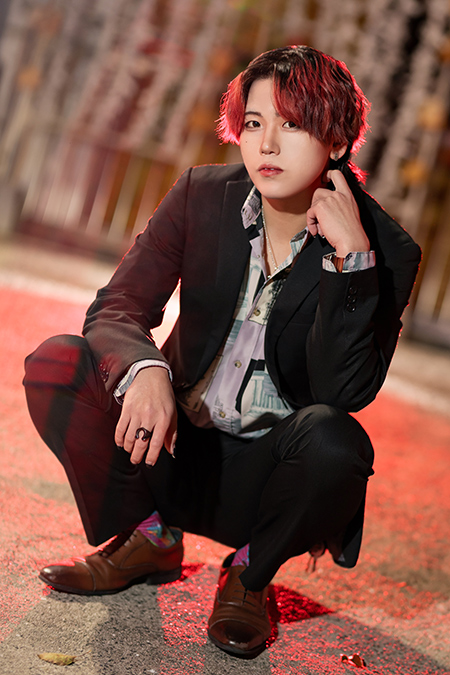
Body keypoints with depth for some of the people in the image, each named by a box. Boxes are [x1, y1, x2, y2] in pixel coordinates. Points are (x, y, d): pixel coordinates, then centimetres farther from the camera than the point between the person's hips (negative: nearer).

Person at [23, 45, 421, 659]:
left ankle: (249, 574, -2)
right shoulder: (202, 195, -6)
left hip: (267, 469, -2)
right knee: (57, 363, -20)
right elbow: (117, 307, -11)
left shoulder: (386, 253, -13)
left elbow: (345, 392, -23)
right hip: (176, 446, 2)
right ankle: (148, 539, 3)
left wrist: (351, 257, -30)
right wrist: (144, 371, -35)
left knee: (333, 440, -36)